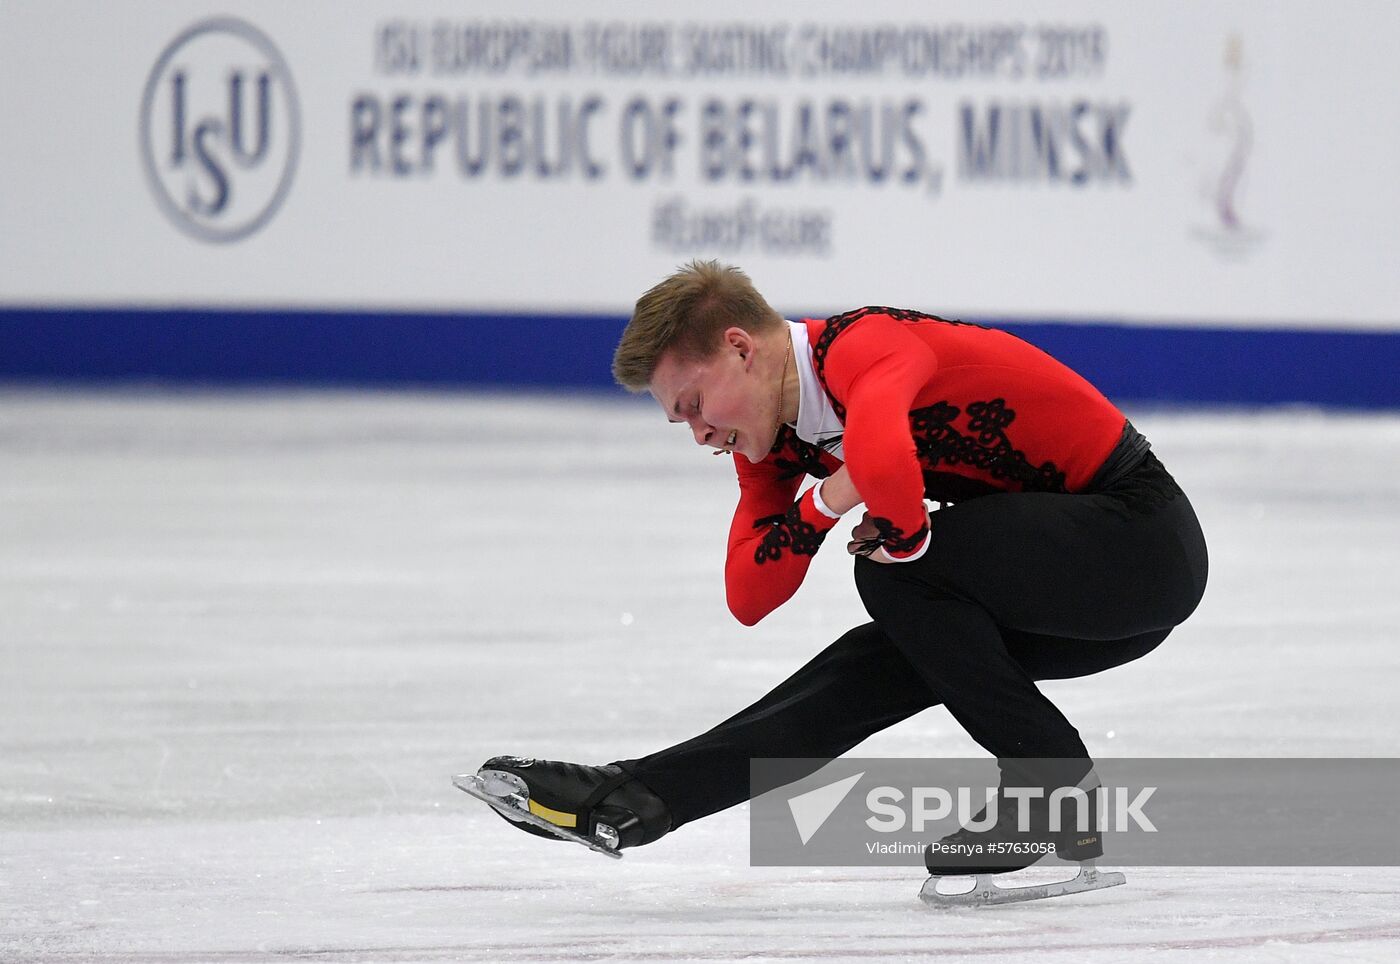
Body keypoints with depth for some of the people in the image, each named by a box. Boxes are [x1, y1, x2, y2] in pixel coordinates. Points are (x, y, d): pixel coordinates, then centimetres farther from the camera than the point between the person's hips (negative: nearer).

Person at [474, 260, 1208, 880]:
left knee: (893, 573, -22)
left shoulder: (862, 348, -24)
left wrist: (905, 537, -24)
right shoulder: (773, 439, 7)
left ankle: (1056, 791, -15)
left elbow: (883, 463, -46)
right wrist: (825, 503, -13)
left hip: (1138, 524, -9)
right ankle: (634, 801, -1)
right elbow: (748, 598, 3)